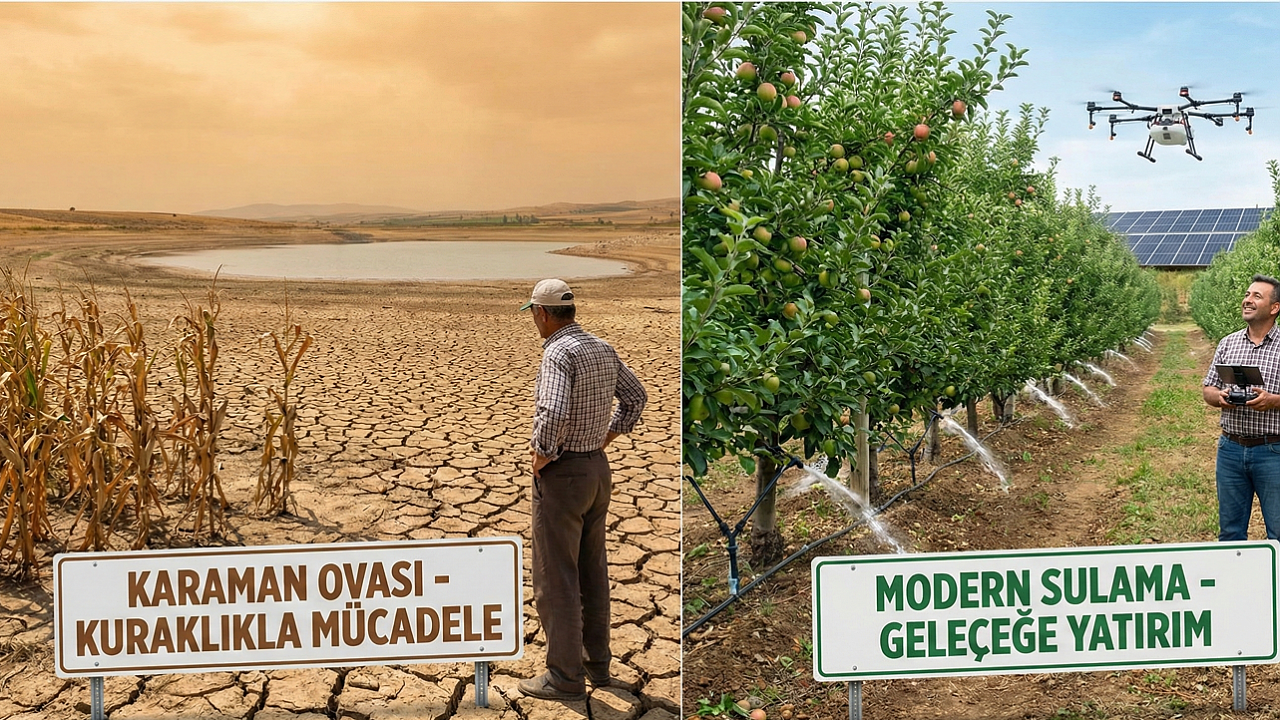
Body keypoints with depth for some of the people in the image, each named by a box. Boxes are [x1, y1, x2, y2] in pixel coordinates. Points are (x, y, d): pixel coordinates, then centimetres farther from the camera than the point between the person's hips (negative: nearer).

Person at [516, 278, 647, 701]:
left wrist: (542, 456, -18)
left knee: (555, 579, 1)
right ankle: (597, 662, 27)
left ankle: (565, 677, 8)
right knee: (592, 572, 17)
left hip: (561, 474, -9)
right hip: (597, 469, 9)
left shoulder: (559, 352, -20)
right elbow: (636, 396, 19)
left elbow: (554, 415, -34)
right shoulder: (603, 349, 6)